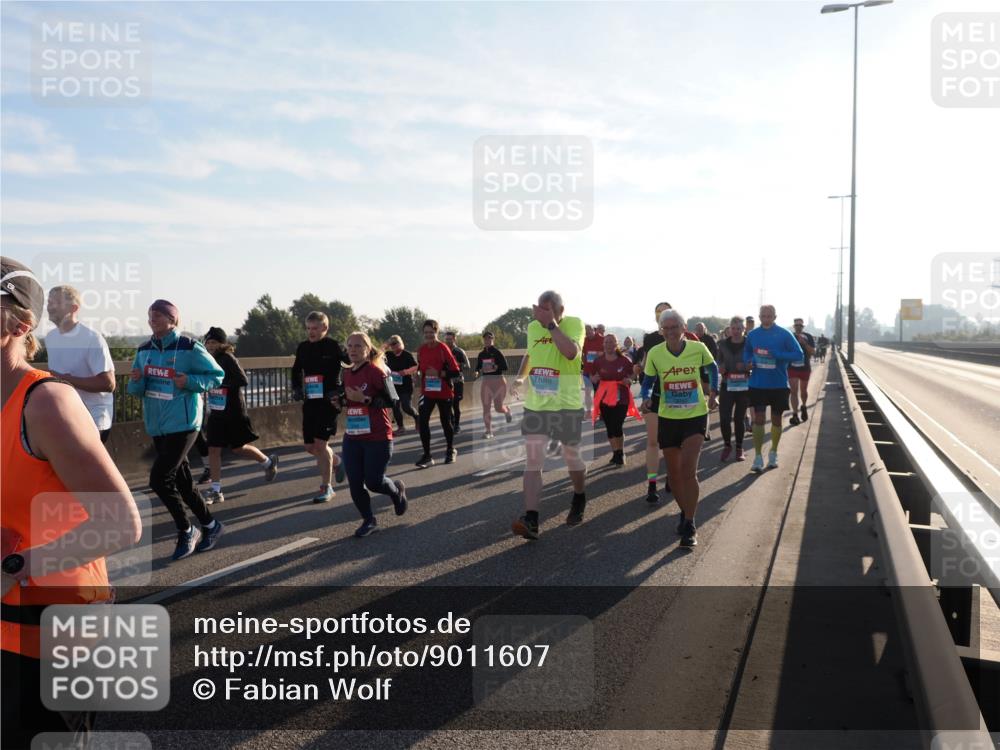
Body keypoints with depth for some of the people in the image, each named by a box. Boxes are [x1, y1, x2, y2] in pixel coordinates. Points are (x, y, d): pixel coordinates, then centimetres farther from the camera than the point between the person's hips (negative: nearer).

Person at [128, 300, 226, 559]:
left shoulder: (190, 348, -11)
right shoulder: (144, 351, 6)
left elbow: (217, 375, -6)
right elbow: (136, 390, 10)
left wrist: (189, 381, -21)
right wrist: (136, 380, -12)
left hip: (182, 424, -7)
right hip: (157, 426, 7)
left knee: (159, 478, -12)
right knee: (182, 481, 13)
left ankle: (186, 531, 7)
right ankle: (210, 525, 30)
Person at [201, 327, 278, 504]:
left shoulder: (228, 359, -15)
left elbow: (242, 380, -24)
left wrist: (219, 383, -26)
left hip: (233, 413, -7)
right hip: (216, 412, 7)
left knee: (238, 448, 7)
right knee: (213, 449, 3)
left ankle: (268, 462, 33)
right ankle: (216, 490, 9)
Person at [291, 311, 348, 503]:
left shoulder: (333, 346, -9)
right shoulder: (303, 348, 8)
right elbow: (296, 371, 23)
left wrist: (341, 391, -14)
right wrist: (296, 388, 5)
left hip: (329, 401, -6)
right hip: (310, 401, 6)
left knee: (320, 443, -10)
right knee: (310, 446, 9)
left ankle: (326, 487, 3)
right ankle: (337, 462, 37)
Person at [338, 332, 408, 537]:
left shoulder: (376, 372, -12)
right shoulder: (347, 373, 9)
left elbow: (391, 400, -16)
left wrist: (364, 399, -23)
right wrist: (342, 401, 4)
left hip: (378, 438, -6)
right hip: (352, 438, 6)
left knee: (373, 482, -2)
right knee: (355, 484, 3)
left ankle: (397, 490, 32)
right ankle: (369, 521, 23)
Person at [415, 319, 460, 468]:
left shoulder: (443, 348, -14)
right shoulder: (421, 349, 1)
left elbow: (456, 371, -17)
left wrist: (439, 373, -26)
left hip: (444, 392, -3)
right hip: (427, 391, 3)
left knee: (446, 421, 11)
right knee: (423, 421, -11)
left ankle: (451, 450, 34)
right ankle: (427, 455, -4)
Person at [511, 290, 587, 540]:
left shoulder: (574, 324, -10)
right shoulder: (532, 327, 6)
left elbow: (571, 352, -29)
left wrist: (551, 324, -25)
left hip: (567, 404, -4)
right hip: (535, 404, 4)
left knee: (571, 457, 13)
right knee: (533, 460, -7)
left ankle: (579, 499, 41)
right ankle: (531, 520, -10)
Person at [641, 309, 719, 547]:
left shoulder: (698, 348, -9)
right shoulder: (654, 353, -8)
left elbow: (712, 368, 12)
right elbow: (648, 381, 5)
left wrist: (714, 391, -2)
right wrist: (646, 398, -16)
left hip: (695, 416, -2)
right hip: (667, 418, 2)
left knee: (688, 470, -16)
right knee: (674, 473, 11)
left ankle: (690, 526, -5)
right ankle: (685, 512, 36)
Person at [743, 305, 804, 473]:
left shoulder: (784, 334, -7)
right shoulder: (752, 334, 2)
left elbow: (798, 354, -9)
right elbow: (746, 352, 17)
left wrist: (778, 355, -23)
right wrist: (749, 361, -6)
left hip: (779, 384, -1)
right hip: (758, 384, 1)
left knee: (776, 419, 12)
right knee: (758, 419, -2)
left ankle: (773, 454, 29)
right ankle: (758, 457, 1)